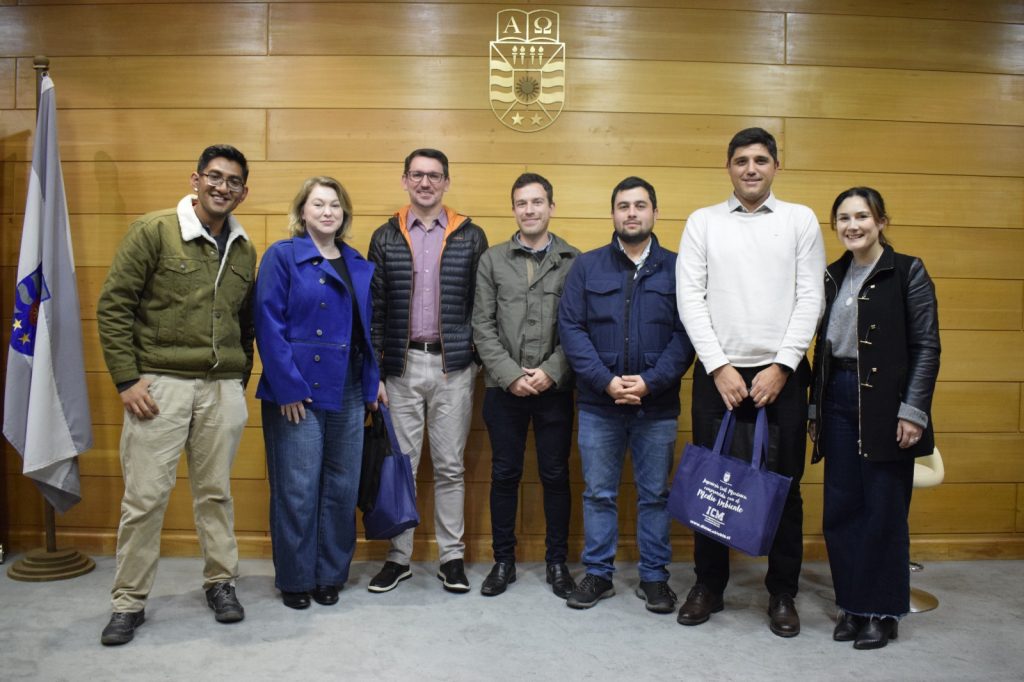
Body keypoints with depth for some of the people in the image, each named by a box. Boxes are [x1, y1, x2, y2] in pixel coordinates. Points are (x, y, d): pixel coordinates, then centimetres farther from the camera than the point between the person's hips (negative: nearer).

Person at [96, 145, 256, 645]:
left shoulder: (243, 251, 11)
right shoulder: (153, 231, -3)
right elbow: (113, 305, -5)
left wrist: (240, 379, 12)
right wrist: (127, 379, -10)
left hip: (222, 389, 4)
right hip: (160, 384, -3)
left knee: (215, 491, 12)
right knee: (144, 497, 2)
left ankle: (220, 582, 28)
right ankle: (129, 601, 17)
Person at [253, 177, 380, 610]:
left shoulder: (360, 267, 12)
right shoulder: (282, 256, -3)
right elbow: (268, 324, -9)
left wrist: (372, 384, 7)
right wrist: (286, 387, -14)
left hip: (348, 394, 5)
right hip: (298, 392, -5)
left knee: (342, 488, 10)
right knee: (297, 489, 2)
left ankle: (330, 574, 26)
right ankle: (295, 579, 20)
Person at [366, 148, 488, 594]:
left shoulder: (470, 237, 4)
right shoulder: (386, 237, 6)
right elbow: (374, 310, 4)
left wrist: (477, 359, -3)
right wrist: (374, 371, -1)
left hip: (453, 367, -1)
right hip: (401, 366, 1)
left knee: (450, 466, 7)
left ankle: (452, 557, 20)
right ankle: (398, 557, 22)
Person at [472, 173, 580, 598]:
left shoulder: (574, 261, 2)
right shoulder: (492, 260, 6)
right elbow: (483, 325, 0)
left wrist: (551, 371, -12)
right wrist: (510, 375, -9)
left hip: (556, 388, -1)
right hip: (504, 388, 1)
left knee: (556, 476, 8)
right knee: (504, 475, 9)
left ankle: (557, 562, 23)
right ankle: (503, 561, 24)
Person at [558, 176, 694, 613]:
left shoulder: (676, 268, 2)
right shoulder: (587, 266, 4)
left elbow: (685, 335, -3)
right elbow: (570, 328, -3)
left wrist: (650, 381, -15)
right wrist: (606, 381, -13)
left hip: (658, 405, 0)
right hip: (598, 404, 1)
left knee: (655, 494, 10)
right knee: (599, 493, 10)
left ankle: (654, 577, 26)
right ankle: (598, 574, 24)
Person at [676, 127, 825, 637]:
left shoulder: (801, 220, 7)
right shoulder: (703, 222, 7)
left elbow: (810, 299, 1)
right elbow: (690, 298, -1)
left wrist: (781, 367, -8)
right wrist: (720, 366, -9)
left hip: (782, 372, 0)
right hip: (718, 372, 0)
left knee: (784, 484, 7)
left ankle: (782, 593, 23)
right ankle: (708, 585, 23)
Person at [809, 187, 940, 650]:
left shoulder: (908, 272, -3)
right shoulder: (832, 277, 11)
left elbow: (927, 346, -7)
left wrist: (913, 410, -13)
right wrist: (814, 408, 11)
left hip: (885, 402, -5)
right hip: (838, 398, 5)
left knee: (884, 508, 2)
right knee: (840, 507, 7)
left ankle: (882, 611, 18)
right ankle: (852, 605, 23)